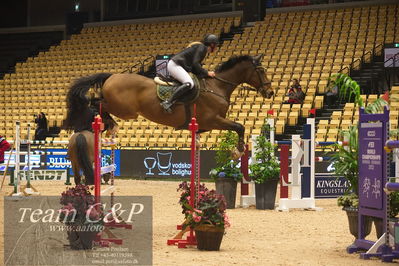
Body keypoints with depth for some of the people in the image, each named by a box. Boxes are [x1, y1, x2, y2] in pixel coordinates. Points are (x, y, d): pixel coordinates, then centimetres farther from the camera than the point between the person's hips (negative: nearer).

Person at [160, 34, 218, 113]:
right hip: (175, 65, -11)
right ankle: (168, 102, -35)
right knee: (189, 83, -29)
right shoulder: (202, 47, -8)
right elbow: (195, 64, -19)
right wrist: (207, 73, -12)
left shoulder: (201, 47, 21)